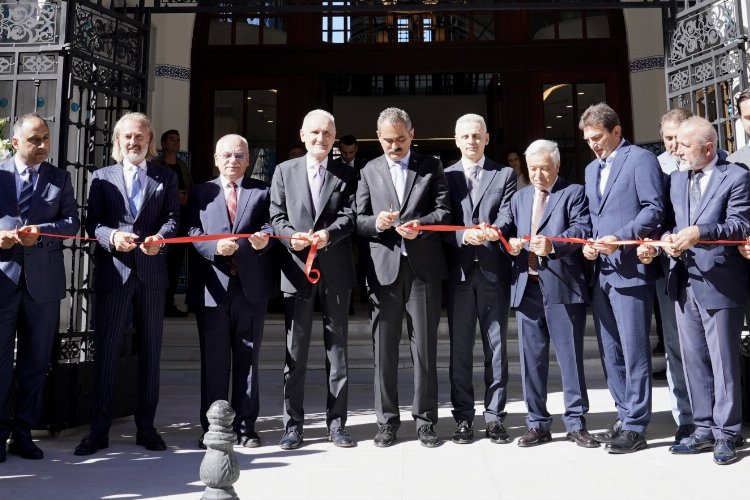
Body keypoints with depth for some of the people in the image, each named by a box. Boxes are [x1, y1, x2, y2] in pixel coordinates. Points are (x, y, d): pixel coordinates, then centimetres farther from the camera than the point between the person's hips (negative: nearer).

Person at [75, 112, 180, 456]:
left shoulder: (166, 177, 13)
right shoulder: (102, 177, 12)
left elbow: (173, 218, 1)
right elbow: (92, 222, 4)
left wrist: (160, 238, -19)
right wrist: (112, 237, -17)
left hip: (151, 272, 1)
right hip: (113, 272, 0)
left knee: (150, 350, 6)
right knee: (106, 349, 2)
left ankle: (146, 425, 16)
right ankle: (99, 428, 11)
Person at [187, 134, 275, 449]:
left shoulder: (262, 191, 12)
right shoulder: (201, 193, 13)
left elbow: (270, 225, 0)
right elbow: (193, 231, 1)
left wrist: (264, 239, -22)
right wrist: (215, 247, -18)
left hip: (251, 285, 0)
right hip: (212, 286, 0)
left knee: (247, 358, 7)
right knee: (214, 360, 6)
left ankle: (245, 426, 16)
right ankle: (212, 427, 15)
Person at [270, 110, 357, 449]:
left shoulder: (347, 175, 8)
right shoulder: (284, 171, 10)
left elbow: (350, 215, -2)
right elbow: (276, 215, 4)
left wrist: (328, 234, -21)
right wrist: (290, 236, -16)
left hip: (336, 270, 0)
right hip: (297, 269, 0)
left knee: (337, 347, 7)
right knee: (295, 351, 5)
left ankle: (337, 422, 17)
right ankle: (293, 424, 15)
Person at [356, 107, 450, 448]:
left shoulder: (431, 167, 10)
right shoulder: (369, 171, 12)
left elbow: (444, 211, 2)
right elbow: (358, 220, 7)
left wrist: (420, 224, -16)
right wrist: (376, 222, -14)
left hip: (423, 268, -1)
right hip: (384, 268, 1)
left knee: (425, 347, 5)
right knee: (384, 348, 6)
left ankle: (425, 419, 17)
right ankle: (387, 420, 19)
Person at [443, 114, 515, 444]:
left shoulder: (505, 175, 10)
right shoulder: (445, 176, 11)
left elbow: (506, 217, -3)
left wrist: (491, 232, -26)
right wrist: (464, 236, -19)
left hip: (493, 271, 0)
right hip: (458, 271, 1)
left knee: (496, 345, 5)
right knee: (460, 347, 5)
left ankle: (494, 417, 14)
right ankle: (463, 417, 15)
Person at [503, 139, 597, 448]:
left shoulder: (574, 193, 5)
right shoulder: (519, 197, 22)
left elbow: (583, 229, -9)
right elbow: (510, 232, 19)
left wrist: (553, 244, -25)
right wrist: (511, 244, -4)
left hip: (562, 286, -5)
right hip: (526, 286, 5)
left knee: (570, 356, 1)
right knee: (531, 358, 9)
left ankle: (575, 423, 13)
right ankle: (537, 424, 19)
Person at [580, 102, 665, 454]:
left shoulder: (640, 159, -2)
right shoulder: (592, 169, 21)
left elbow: (654, 209, -10)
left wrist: (620, 238, -20)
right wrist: (587, 243, 4)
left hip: (630, 270, -8)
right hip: (601, 272, 8)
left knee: (634, 351, -4)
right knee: (610, 351, 12)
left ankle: (635, 428, 5)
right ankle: (624, 416, 23)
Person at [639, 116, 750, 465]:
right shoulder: (677, 178, 13)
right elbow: (673, 223, 12)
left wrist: (700, 233, -28)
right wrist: (667, 240, -9)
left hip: (719, 283, -6)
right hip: (684, 281, 6)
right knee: (694, 360, 11)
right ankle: (704, 430, 23)